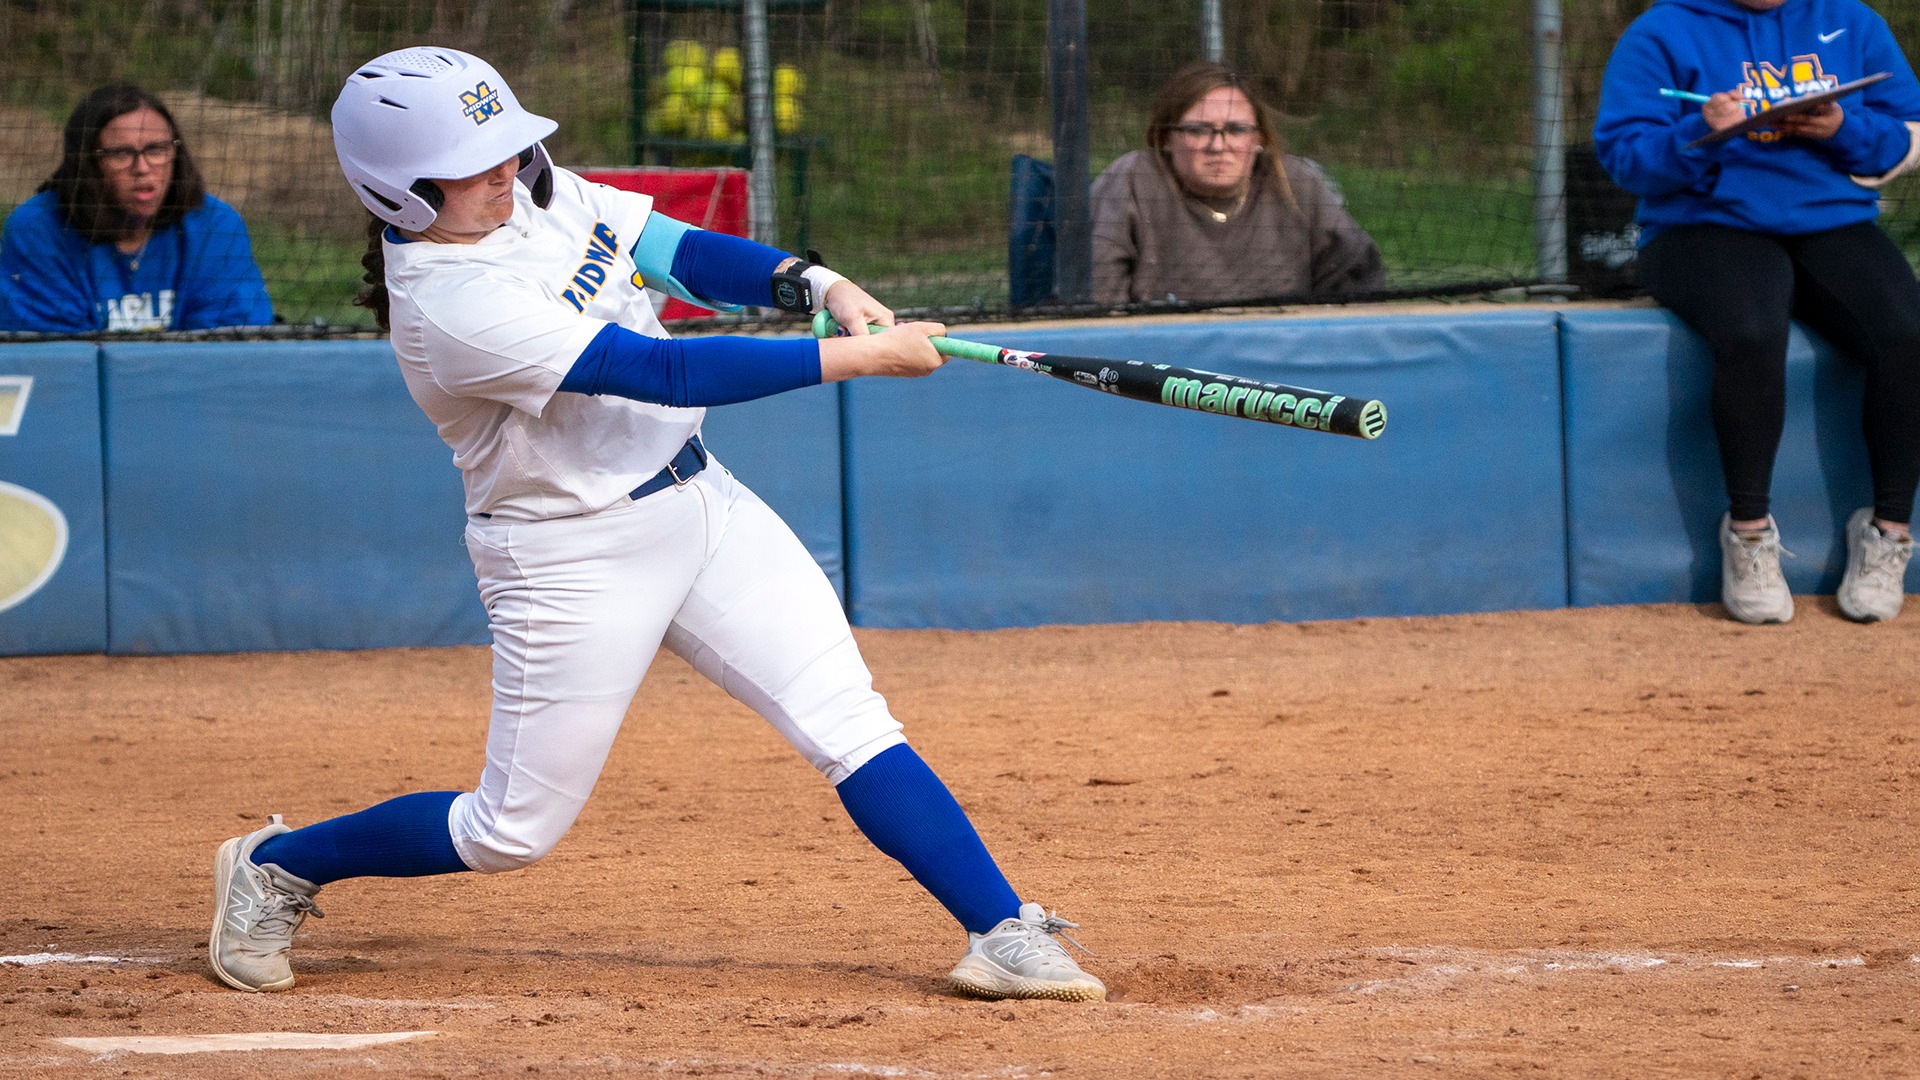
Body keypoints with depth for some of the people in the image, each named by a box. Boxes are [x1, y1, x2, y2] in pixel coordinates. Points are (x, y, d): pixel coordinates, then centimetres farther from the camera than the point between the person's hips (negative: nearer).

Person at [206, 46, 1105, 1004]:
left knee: (849, 723, -4)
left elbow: (687, 255, 3)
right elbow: (666, 373, -29)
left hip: (700, 502, 7)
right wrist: (860, 357, -27)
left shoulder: (538, 195, -2)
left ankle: (1004, 934, -4)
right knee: (511, 832, 3)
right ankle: (273, 869, 24)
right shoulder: (449, 306, -26)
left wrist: (820, 287, -17)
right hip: (573, 558, -7)